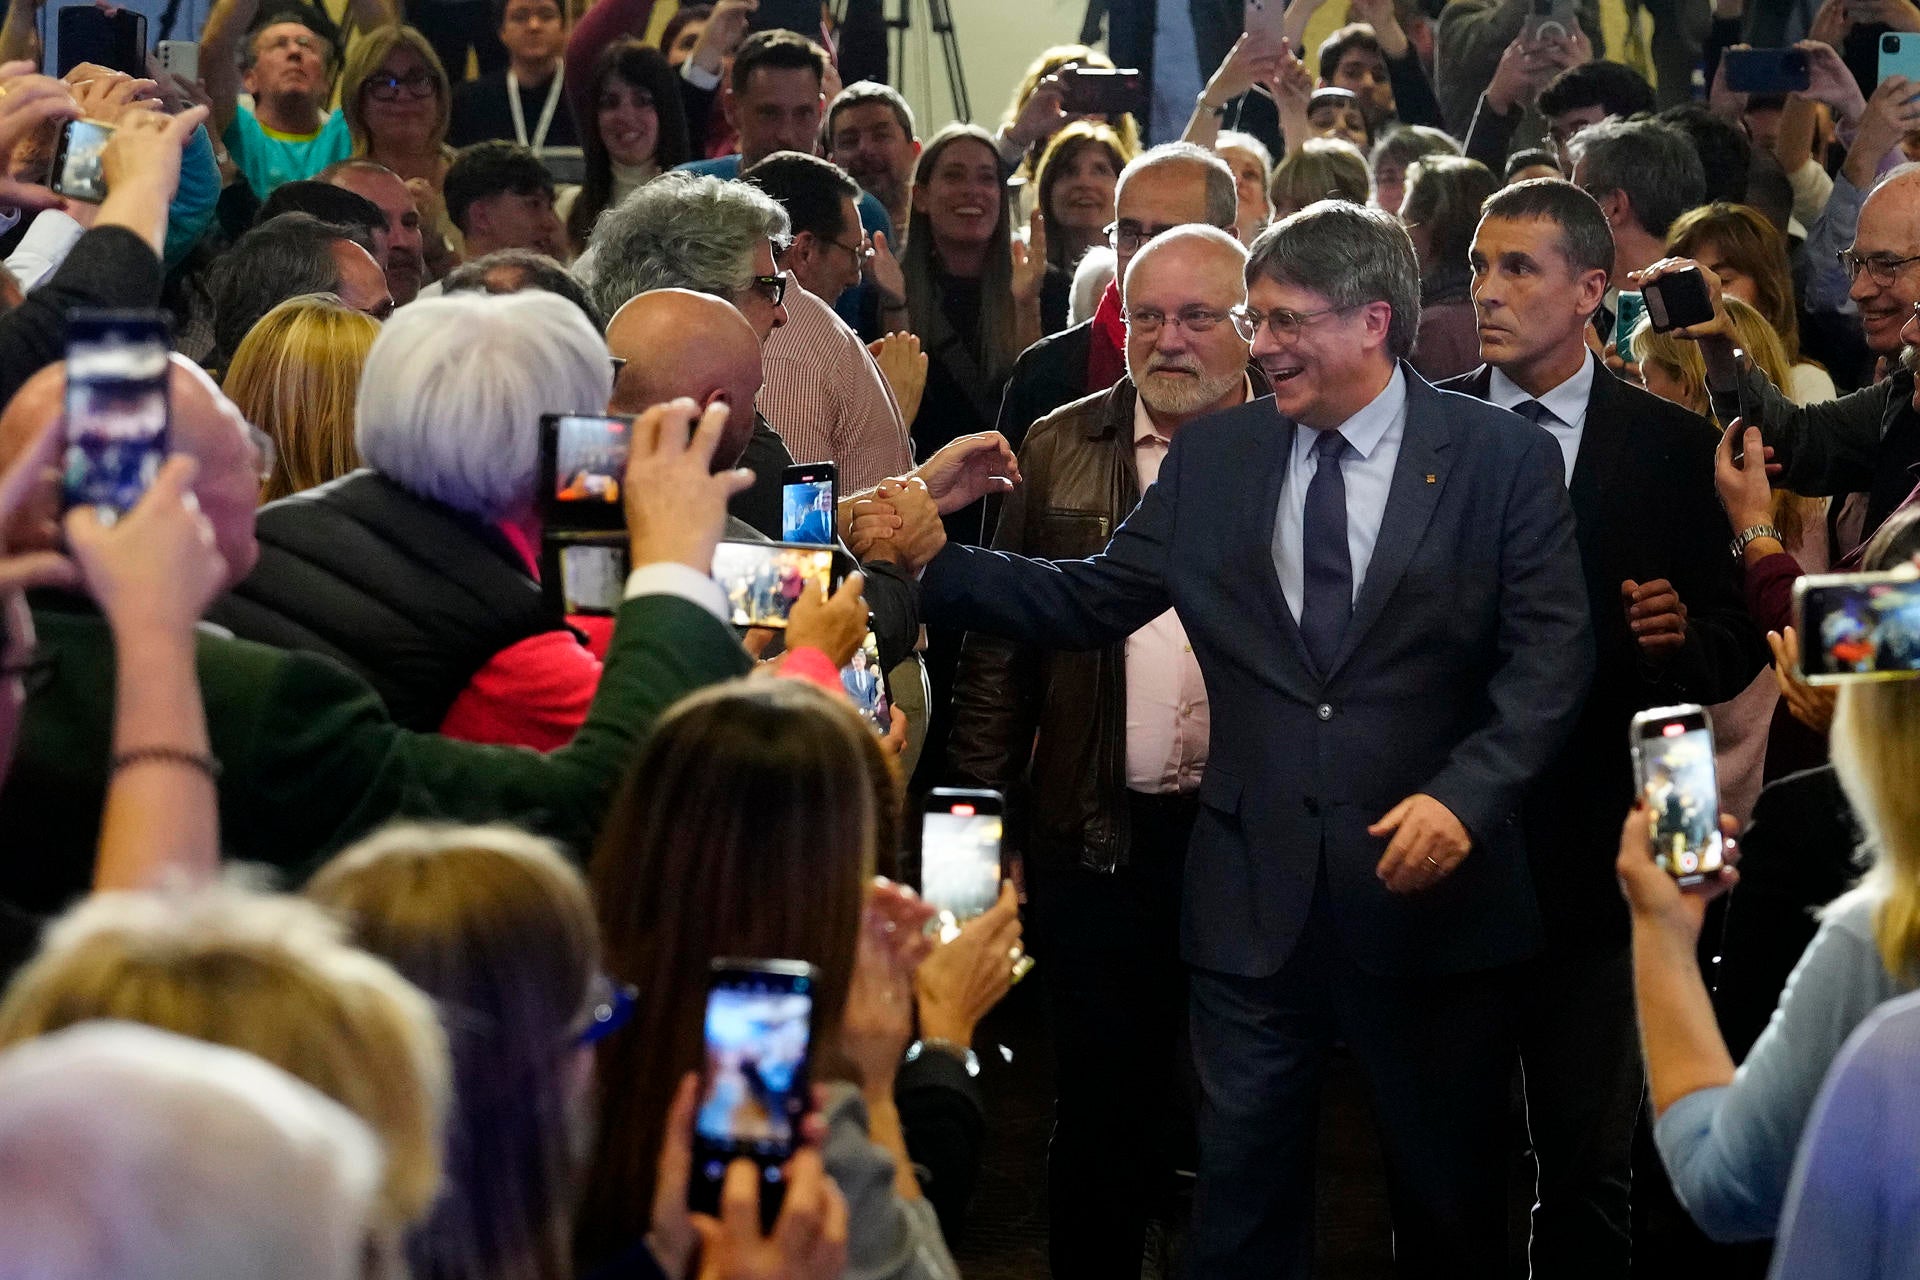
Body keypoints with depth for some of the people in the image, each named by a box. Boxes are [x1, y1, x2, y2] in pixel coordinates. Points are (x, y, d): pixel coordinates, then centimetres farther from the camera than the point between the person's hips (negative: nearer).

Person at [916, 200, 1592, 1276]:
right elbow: (1091, 601, 7)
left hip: (1425, 881, -2)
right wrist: (930, 561, -6)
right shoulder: (1212, 461, 6)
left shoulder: (1503, 458, -3)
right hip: (1258, 895, 2)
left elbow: (1552, 653, -8)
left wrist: (1466, 795, -21)